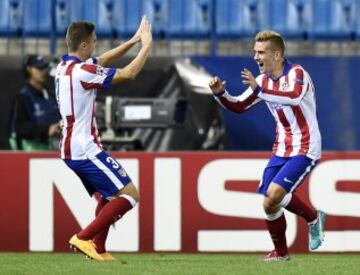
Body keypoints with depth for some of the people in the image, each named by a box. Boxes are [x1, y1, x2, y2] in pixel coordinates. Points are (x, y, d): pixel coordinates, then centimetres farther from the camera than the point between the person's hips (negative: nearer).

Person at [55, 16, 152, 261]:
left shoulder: (64, 67, 8)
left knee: (109, 197, 23)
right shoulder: (82, 71, -20)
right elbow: (128, 74, -14)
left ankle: (98, 249, 14)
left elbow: (103, 60, 22)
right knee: (130, 194, -7)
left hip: (70, 149, 10)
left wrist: (134, 41, 16)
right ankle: (83, 238, -12)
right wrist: (147, 46, -1)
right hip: (86, 150, -10)